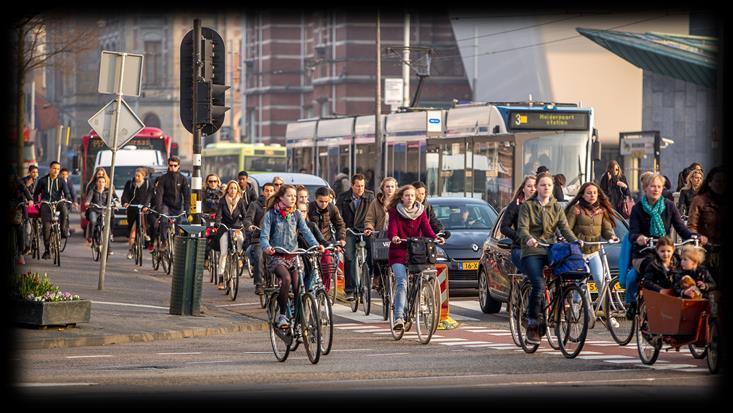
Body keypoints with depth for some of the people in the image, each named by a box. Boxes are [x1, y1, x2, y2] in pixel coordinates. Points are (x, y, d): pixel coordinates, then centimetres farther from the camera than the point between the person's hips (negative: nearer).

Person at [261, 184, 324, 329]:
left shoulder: (297, 215, 10)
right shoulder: (271, 214, -2)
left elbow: (305, 231, 0)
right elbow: (264, 235, -8)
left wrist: (316, 245, -18)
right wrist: (266, 247, -30)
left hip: (293, 256, 4)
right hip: (276, 256, -4)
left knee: (298, 287, -11)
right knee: (286, 279, -30)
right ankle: (282, 316, -22)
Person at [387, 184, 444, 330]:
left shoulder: (421, 212, 9)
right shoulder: (395, 212, 1)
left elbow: (426, 229, -2)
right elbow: (392, 230, -12)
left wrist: (435, 238, -23)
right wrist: (394, 237, -35)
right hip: (398, 254, -3)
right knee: (401, 282, -18)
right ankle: (399, 317, -25)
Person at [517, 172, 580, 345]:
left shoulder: (556, 207, 16)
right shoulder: (527, 206, 4)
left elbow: (564, 228, 5)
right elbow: (522, 228, -9)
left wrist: (575, 241, -15)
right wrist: (529, 239, -32)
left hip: (551, 251, 4)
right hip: (532, 253, -4)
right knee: (539, 285, -24)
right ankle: (532, 326, -15)